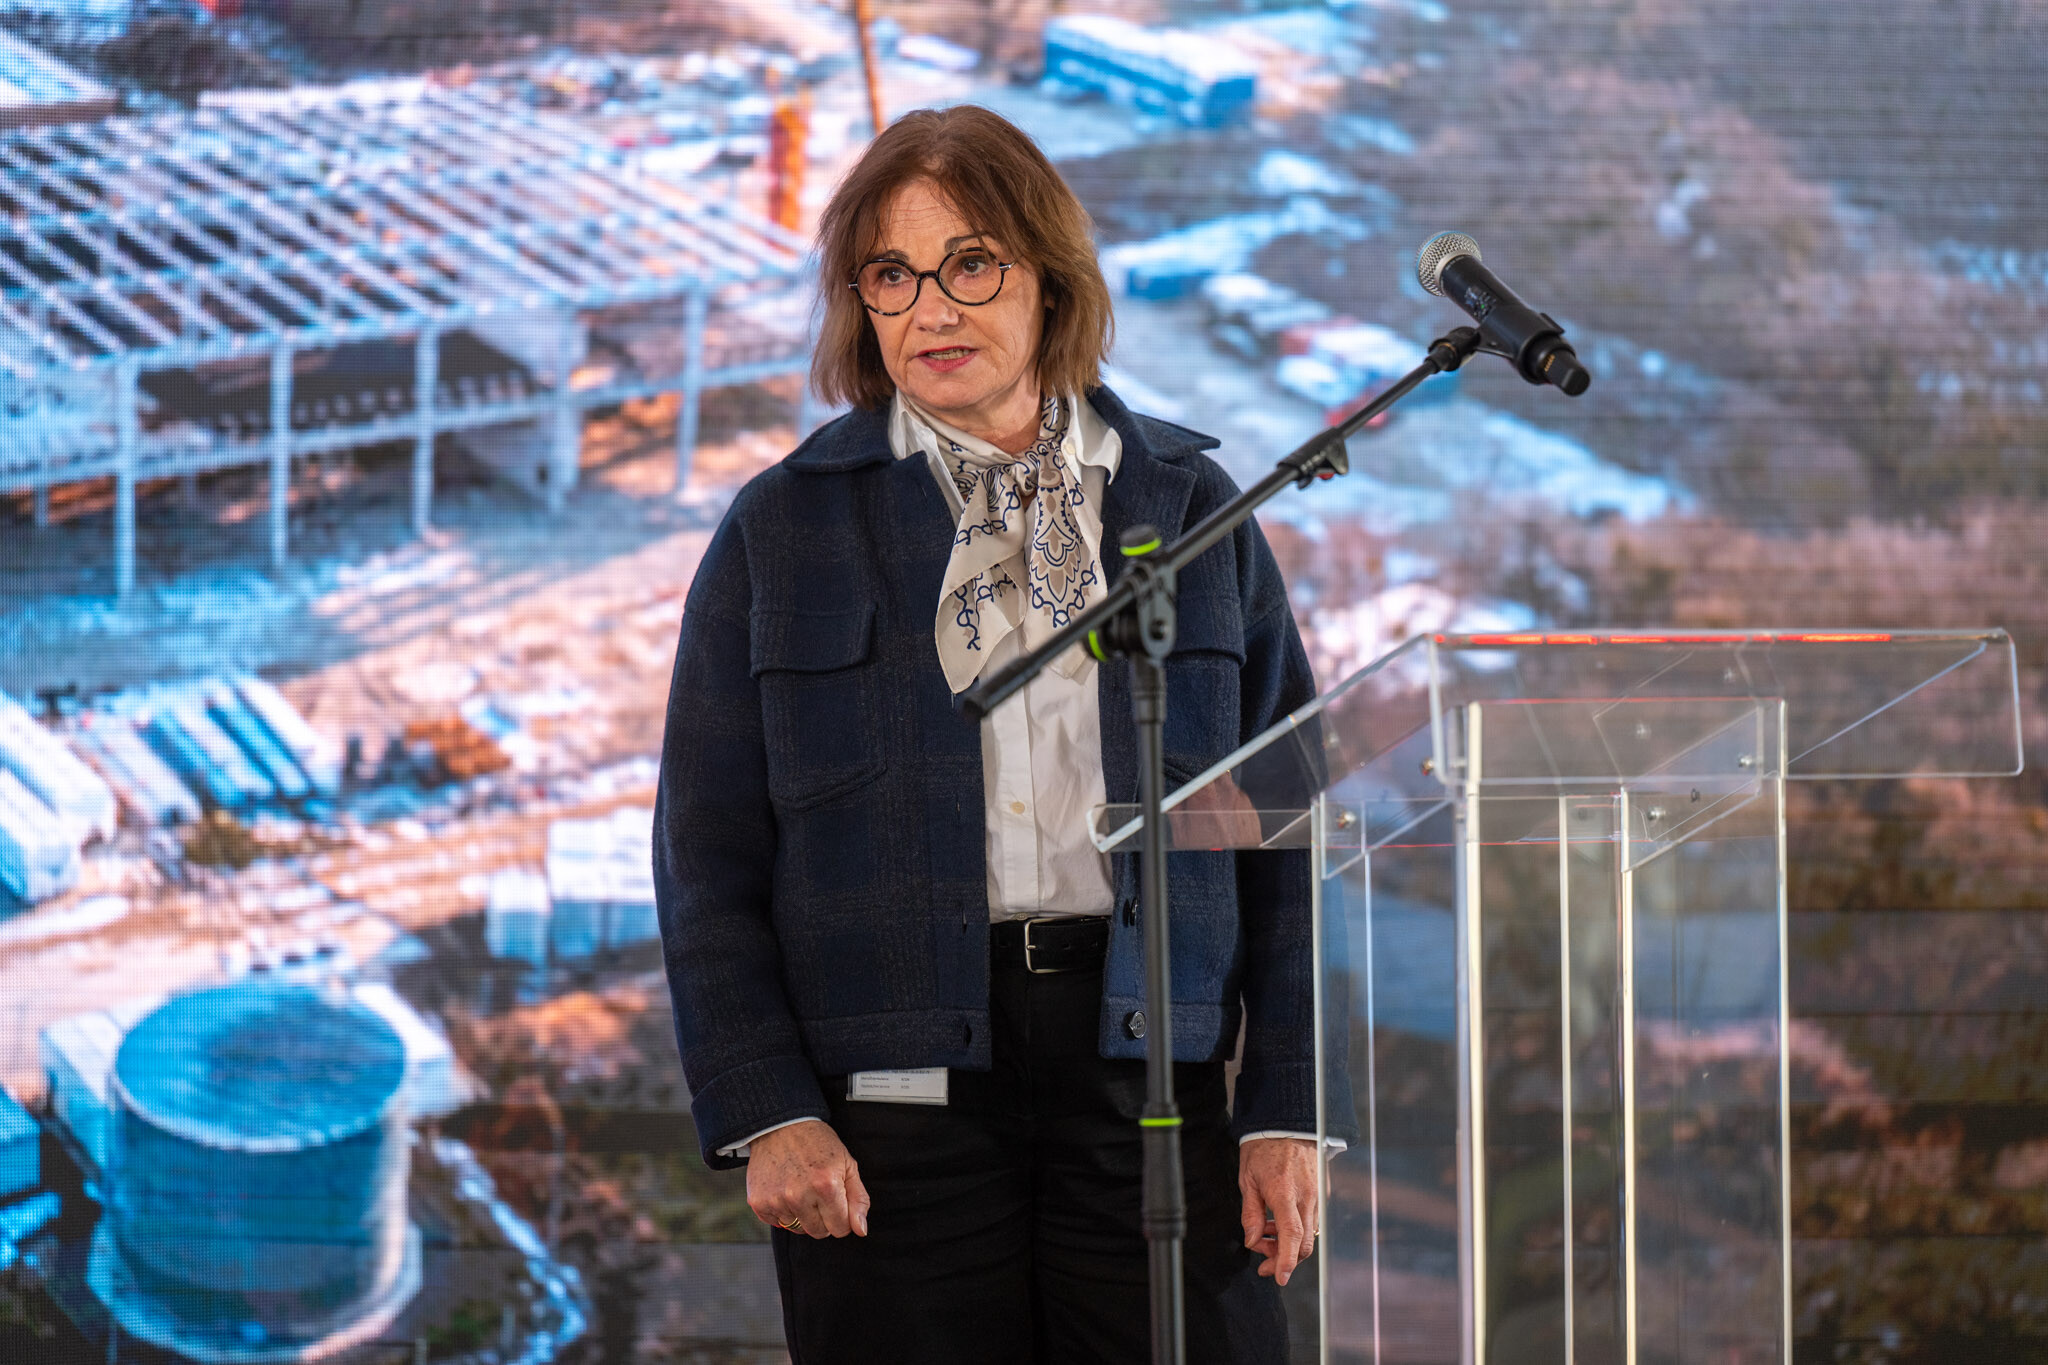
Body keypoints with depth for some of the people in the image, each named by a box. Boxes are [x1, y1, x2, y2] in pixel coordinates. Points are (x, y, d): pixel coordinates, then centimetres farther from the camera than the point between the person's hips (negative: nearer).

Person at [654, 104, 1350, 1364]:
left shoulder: (1189, 505, 10)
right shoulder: (783, 529, 7)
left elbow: (1288, 826, 10)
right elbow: (709, 856, 5)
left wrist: (1287, 1111, 3)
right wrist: (766, 1113, -6)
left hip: (1149, 1078, 1)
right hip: (892, 1105, -1)